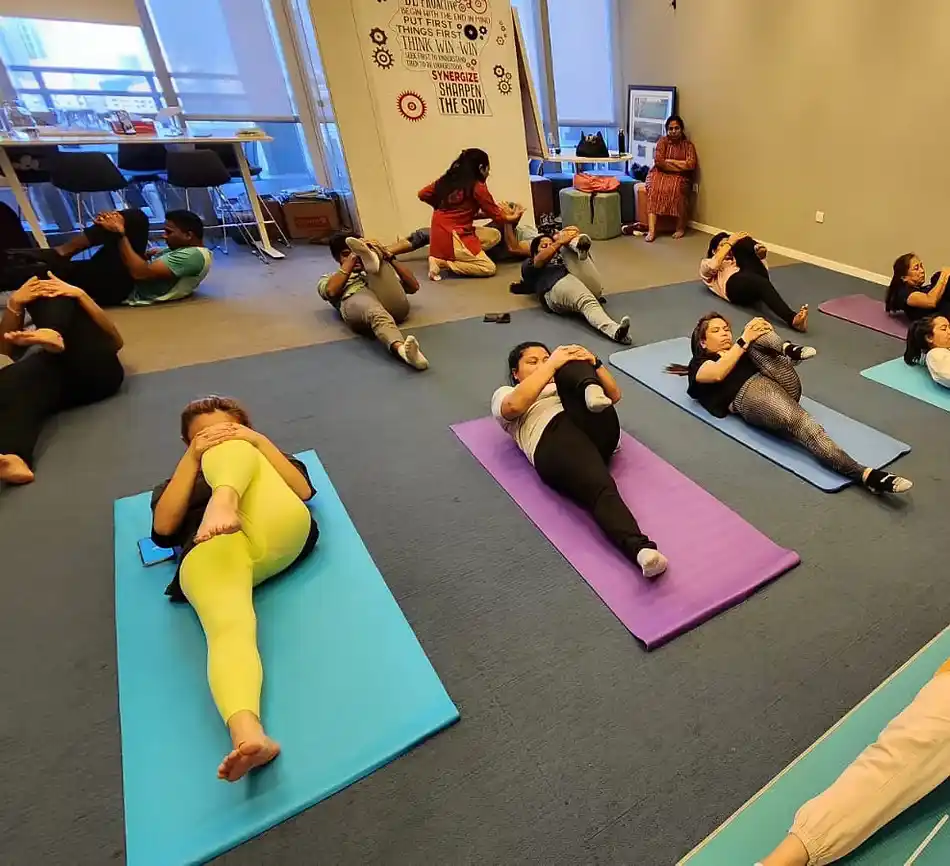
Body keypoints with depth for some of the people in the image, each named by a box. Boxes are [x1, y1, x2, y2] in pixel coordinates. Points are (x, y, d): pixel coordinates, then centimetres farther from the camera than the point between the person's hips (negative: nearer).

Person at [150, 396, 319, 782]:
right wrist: (192, 458, 7)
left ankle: (224, 502, -44)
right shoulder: (176, 483, 36)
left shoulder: (262, 461, 34)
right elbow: (164, 526, 11)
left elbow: (303, 489, 11)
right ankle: (248, 735, -57)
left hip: (279, 532, 0)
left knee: (232, 451, -11)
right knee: (229, 628, -32)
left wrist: (258, 441, 3)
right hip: (210, 549, 0)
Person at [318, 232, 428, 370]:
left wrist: (389, 258, 16)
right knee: (376, 314, -39)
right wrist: (350, 262, 15)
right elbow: (331, 291, 9)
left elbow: (413, 287, 24)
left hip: (394, 303, 3)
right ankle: (401, 348, -65)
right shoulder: (328, 278, 37)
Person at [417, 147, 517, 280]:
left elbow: (422, 194, 15)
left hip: (439, 234, 8)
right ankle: (442, 262, -9)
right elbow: (495, 214, 2)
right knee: (489, 268, -4)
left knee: (495, 235, 12)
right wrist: (511, 218, 21)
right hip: (453, 237, -8)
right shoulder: (477, 187, -8)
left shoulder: (446, 179, 11)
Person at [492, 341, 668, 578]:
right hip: (554, 438, -4)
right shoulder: (504, 394, 28)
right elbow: (515, 405, -1)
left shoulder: (562, 386, 40)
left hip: (599, 428, 4)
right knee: (601, 488, -34)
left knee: (571, 362, -8)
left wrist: (594, 364, 7)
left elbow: (614, 395, 24)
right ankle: (640, 549, -56)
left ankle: (591, 392, -41)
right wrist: (552, 365, 1)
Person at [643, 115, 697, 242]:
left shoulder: (688, 145, 6)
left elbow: (691, 165, -8)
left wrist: (670, 161, -7)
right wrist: (680, 166, -10)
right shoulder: (662, 141, 7)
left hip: (680, 177, 0)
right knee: (654, 188, -33)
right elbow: (658, 161, -8)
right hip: (660, 173, 0)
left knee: (678, 188, -34)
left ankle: (681, 227, -18)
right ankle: (651, 230, -41)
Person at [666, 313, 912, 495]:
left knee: (759, 333, -2)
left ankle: (787, 350, -33)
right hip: (750, 392, -6)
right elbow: (718, 373, -4)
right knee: (799, 422, -36)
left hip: (785, 383, 6)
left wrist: (761, 331, 1)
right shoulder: (699, 365, 19)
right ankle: (864, 474, -49)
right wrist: (744, 340, -5)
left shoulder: (737, 351, 37)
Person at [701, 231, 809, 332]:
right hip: (734, 284, -5)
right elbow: (712, 266, 1)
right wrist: (730, 242, 5)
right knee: (761, 282, -38)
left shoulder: (735, 260, 42)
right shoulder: (706, 265, 29)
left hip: (756, 277, 5)